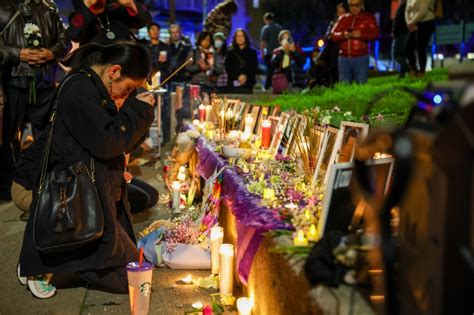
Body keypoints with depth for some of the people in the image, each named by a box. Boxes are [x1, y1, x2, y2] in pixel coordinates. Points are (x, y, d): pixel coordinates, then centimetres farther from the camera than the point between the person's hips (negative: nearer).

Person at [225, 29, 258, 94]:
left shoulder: (252, 52, 12)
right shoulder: (231, 53, 12)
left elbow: (254, 68, 5)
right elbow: (228, 68, 3)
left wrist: (245, 76, -11)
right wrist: (238, 77, -11)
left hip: (247, 84, 0)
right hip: (233, 84, 0)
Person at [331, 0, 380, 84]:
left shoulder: (368, 18, 7)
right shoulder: (343, 19, 14)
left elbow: (375, 34, -4)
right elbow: (333, 35, 9)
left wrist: (361, 35, -19)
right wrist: (343, 35, -12)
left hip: (361, 58, -2)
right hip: (344, 58, 2)